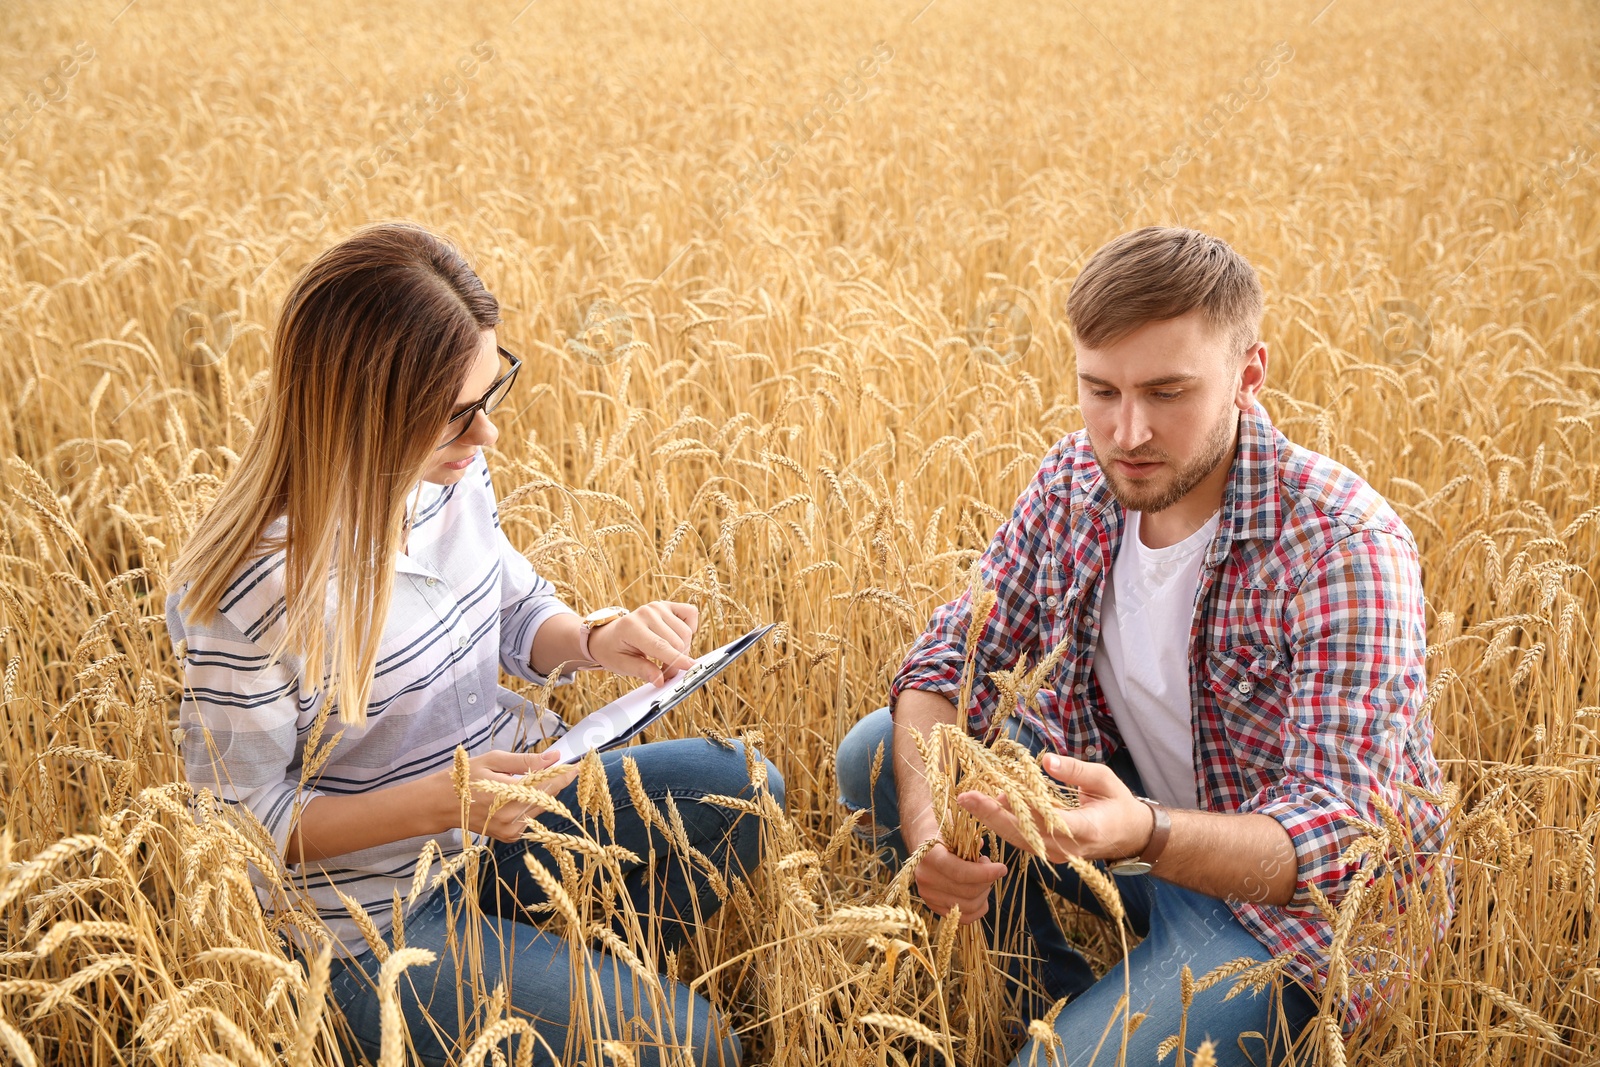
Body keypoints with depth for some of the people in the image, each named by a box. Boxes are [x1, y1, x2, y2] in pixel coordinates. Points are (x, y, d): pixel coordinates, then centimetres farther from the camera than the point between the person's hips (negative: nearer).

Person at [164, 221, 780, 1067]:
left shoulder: (452, 475, -7)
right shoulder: (248, 594, -28)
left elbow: (519, 615, 9)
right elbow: (244, 824, -18)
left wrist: (597, 638, -14)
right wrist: (440, 802, -30)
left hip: (507, 804, 7)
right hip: (376, 911, -7)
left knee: (743, 788, -3)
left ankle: (585, 972, 11)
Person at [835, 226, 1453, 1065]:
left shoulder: (1343, 548, -27)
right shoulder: (1075, 478, -8)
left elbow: (1342, 833, -30)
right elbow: (955, 652, -3)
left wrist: (1143, 835, -49)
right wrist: (925, 815, -24)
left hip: (1291, 898, -6)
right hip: (1130, 808, 7)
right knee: (876, 755, -4)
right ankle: (1053, 1000, 8)